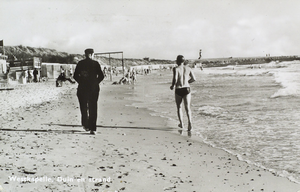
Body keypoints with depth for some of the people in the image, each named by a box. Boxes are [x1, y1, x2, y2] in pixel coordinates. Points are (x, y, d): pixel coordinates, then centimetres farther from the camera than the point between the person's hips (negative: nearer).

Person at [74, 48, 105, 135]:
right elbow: (101, 76, -5)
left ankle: (85, 124, 15)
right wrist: (96, 82, 8)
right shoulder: (95, 63, -2)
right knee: (93, 108, 2)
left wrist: (81, 82, 13)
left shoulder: (80, 63, 4)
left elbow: (75, 76, 3)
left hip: (82, 88, 1)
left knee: (83, 107, 16)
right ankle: (92, 128, -2)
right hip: (93, 88, -1)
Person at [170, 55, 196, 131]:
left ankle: (181, 123, 20)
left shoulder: (176, 69, -8)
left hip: (178, 90, -2)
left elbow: (175, 79, -19)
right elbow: (194, 79, 0)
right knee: (187, 107, 0)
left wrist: (172, 86, 0)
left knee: (179, 107, 17)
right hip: (187, 89, 2)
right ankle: (190, 122, -21)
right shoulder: (188, 68, 4)